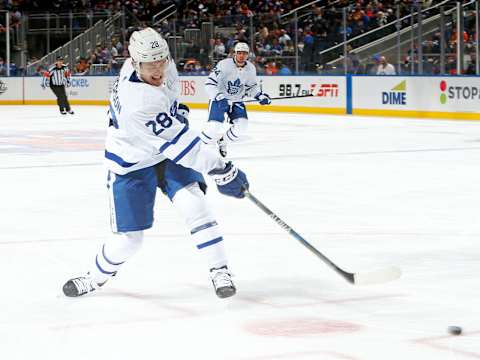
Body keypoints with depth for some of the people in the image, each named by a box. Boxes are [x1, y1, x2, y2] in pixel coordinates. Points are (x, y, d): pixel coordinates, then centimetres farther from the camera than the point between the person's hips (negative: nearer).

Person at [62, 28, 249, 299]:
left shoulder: (160, 65, -16)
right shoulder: (138, 102, -38)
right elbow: (179, 143, -36)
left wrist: (177, 110, 12)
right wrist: (223, 172, -34)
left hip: (170, 152, 6)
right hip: (132, 164, -6)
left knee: (195, 205, -16)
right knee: (129, 238, -1)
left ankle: (220, 272, -6)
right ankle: (96, 277, 28)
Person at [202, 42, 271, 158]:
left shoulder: (250, 68, -4)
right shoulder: (224, 65, -21)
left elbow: (251, 86, 14)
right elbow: (209, 83, -21)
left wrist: (260, 96, -1)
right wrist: (218, 96, -33)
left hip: (236, 100, 5)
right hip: (219, 99, -5)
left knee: (241, 126, -10)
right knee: (214, 126, -20)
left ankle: (222, 141, 16)